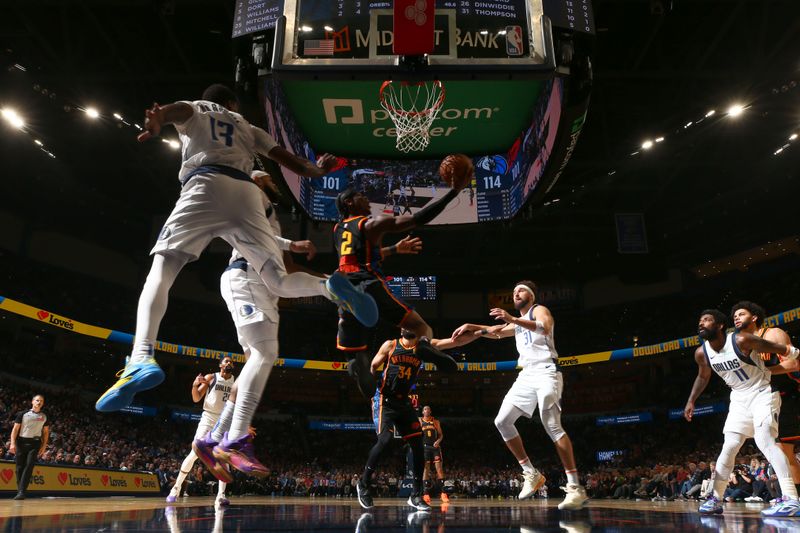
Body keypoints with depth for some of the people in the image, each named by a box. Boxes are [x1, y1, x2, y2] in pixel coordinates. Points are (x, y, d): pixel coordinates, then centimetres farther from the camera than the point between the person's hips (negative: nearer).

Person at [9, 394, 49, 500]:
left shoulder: (44, 417, 10)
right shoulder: (23, 414, 3)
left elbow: (46, 432, 14)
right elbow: (15, 429, 0)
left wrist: (44, 446, 4)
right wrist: (12, 443, -11)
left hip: (35, 443, 0)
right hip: (21, 442, 0)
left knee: (29, 466, -13)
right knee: (20, 467, 3)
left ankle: (22, 491, -16)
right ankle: (20, 490, 15)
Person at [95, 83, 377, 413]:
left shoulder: (193, 109, 28)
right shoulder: (247, 128, 37)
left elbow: (176, 110, 3)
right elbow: (284, 156, 24)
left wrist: (158, 121, -18)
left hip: (205, 185, -2)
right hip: (245, 192, 3)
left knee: (161, 270, -8)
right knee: (279, 283, 8)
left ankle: (141, 359, -31)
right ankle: (329, 287, -22)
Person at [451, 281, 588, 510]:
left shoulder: (540, 310, 0)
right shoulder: (517, 321, 26)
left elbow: (545, 328, -22)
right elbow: (496, 332, 25)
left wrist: (512, 319, -35)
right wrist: (472, 327, 8)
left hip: (546, 372, -8)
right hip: (526, 375, 8)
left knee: (551, 426, -18)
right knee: (502, 421, -1)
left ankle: (575, 488, -16)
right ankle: (531, 474, 6)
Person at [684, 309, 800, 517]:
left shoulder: (741, 340, -25)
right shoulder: (702, 353, -8)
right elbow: (703, 377, 12)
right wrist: (691, 401, 8)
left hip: (762, 393, -6)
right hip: (739, 399, 6)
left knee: (764, 441, -23)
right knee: (729, 447, 3)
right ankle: (715, 499, 8)